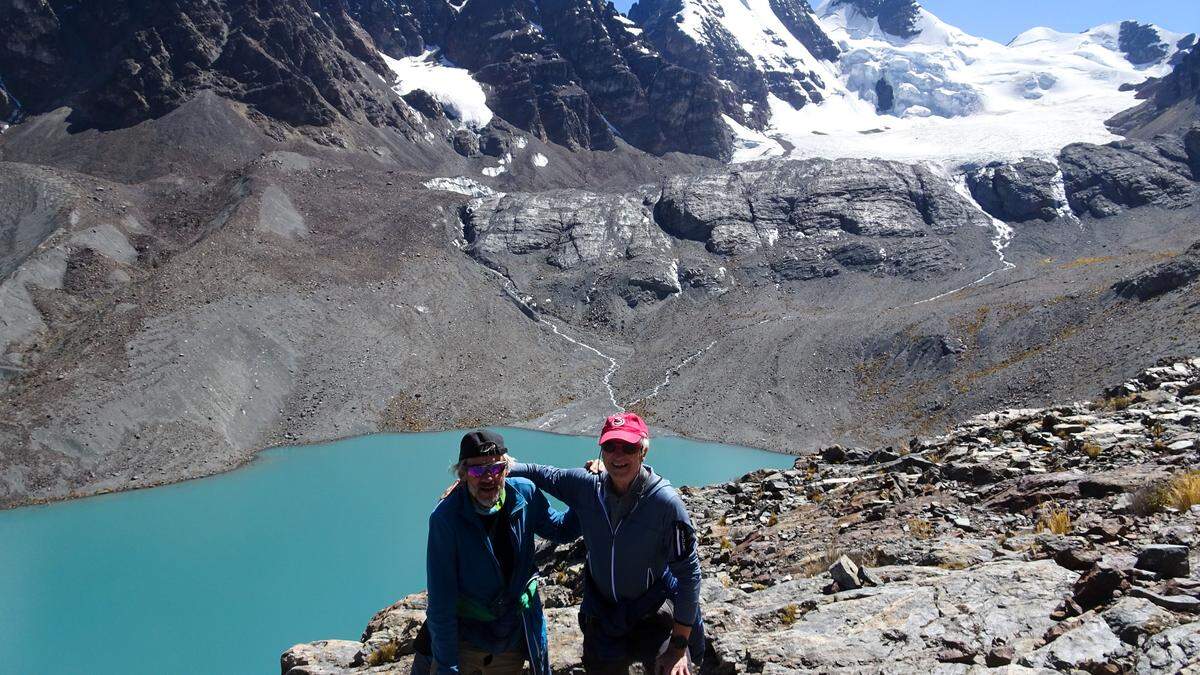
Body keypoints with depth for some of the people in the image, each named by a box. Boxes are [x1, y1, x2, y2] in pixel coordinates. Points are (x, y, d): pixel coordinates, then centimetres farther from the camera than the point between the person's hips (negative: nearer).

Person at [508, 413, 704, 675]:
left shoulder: (666, 502, -24)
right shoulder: (586, 486, -12)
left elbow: (688, 573, -19)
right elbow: (541, 474, 6)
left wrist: (680, 646, -18)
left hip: (655, 615, -4)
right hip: (602, 616, 4)